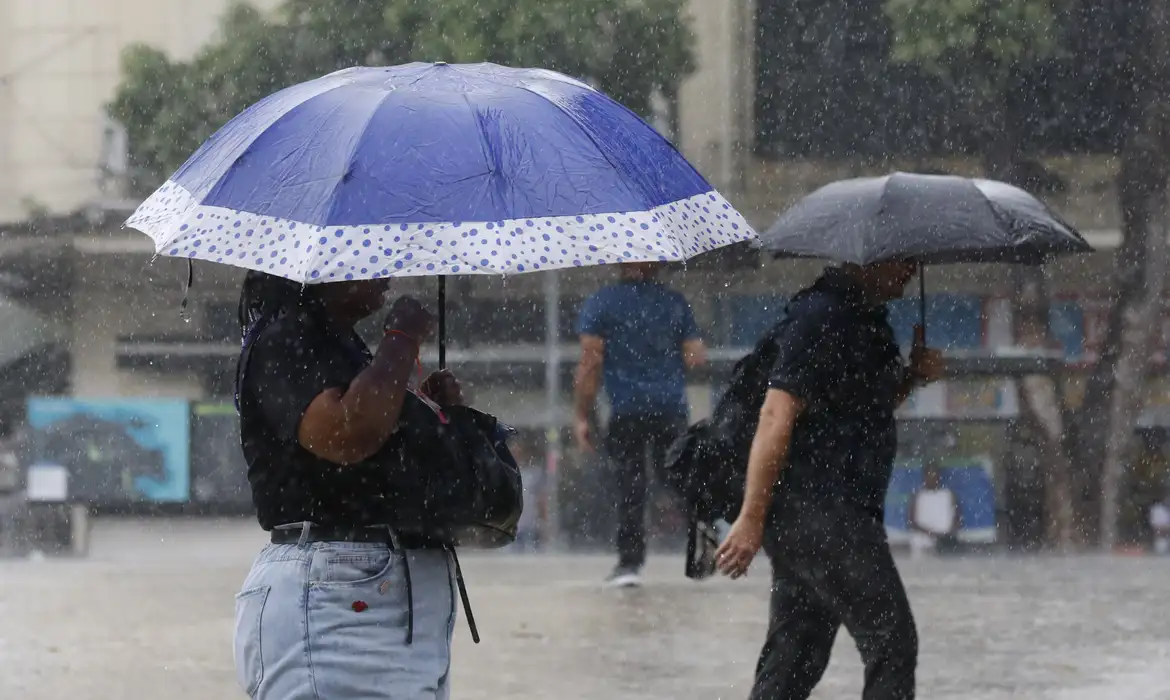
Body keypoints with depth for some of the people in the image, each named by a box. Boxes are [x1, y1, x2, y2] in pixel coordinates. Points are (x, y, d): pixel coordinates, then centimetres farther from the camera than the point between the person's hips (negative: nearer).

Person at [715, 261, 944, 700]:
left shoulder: (864, 318, 17)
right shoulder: (821, 316, -14)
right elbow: (777, 414, -19)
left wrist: (913, 376, 8)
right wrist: (751, 519, -22)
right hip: (818, 511, -10)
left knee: (794, 660, 9)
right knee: (893, 643, -8)